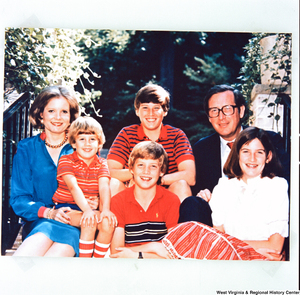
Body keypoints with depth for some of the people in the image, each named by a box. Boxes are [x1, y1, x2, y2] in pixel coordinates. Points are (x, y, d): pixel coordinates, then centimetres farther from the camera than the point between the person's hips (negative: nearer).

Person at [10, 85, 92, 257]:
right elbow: (19, 199, 5)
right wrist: (49, 212, -14)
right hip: (38, 222, 0)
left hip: (74, 224, 0)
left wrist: (93, 203, -13)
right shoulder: (26, 149, 11)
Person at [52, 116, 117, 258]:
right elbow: (73, 187, -20)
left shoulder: (101, 164, 7)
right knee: (89, 222, -31)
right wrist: (87, 210, -36)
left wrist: (105, 209, -32)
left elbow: (104, 187, -11)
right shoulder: (66, 160, -4)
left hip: (91, 208, 4)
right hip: (67, 208, -3)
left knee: (108, 221, -25)